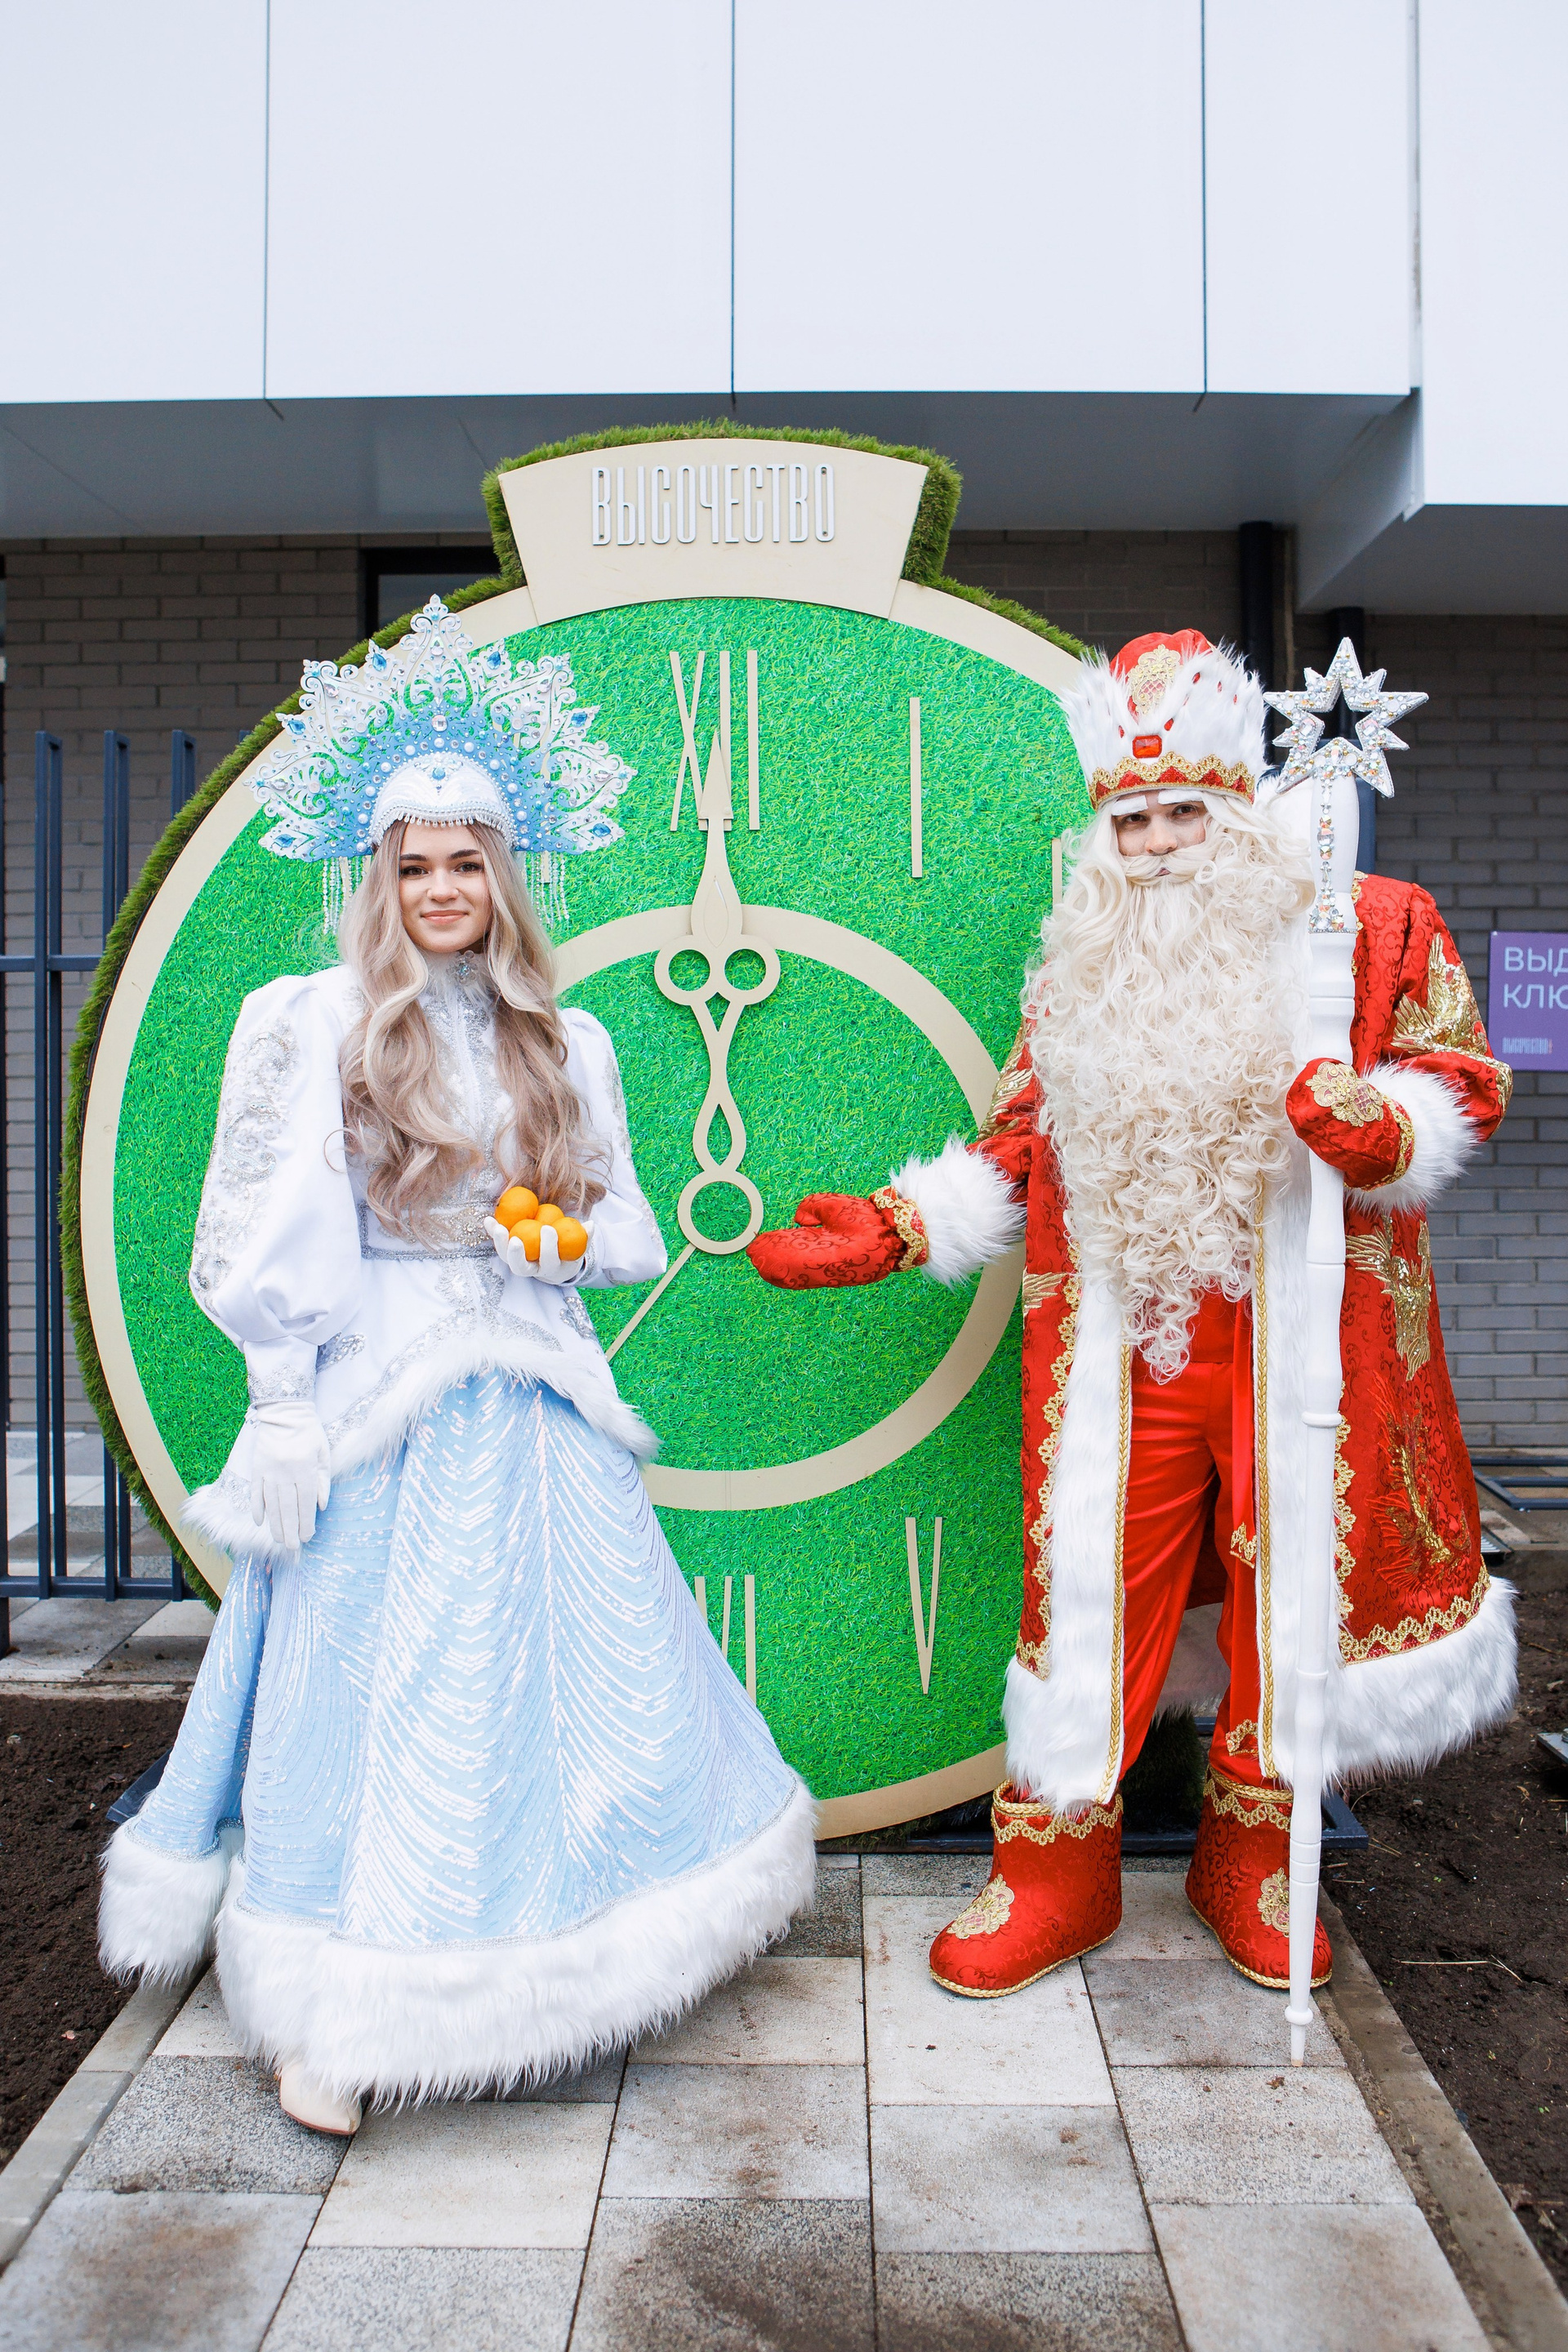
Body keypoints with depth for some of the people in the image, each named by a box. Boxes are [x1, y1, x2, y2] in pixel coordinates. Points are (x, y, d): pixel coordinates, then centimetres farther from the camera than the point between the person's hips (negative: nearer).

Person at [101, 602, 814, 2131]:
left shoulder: (564, 1045, 10)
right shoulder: (309, 1028, -2)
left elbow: (613, 1217, 17)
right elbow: (263, 1247, -3)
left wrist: (564, 1239, -5)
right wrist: (287, 1421, -5)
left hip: (533, 1409, 4)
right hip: (380, 1411, -4)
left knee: (590, 1663, 8)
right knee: (372, 1684, 2)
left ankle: (556, 1946, 31)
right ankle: (326, 2015, 19)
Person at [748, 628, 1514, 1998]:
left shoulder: (1375, 930, 4)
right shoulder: (1080, 971, 13)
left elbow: (1462, 1078, 1)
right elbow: (1018, 1148, 14)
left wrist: (1379, 1125, -21)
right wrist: (891, 1229, 4)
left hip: (1298, 1343, -1)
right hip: (1123, 1353, 2)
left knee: (1293, 1588, 8)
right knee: (1092, 1589, 5)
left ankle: (1254, 1861, 32)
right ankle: (1057, 1873, 23)